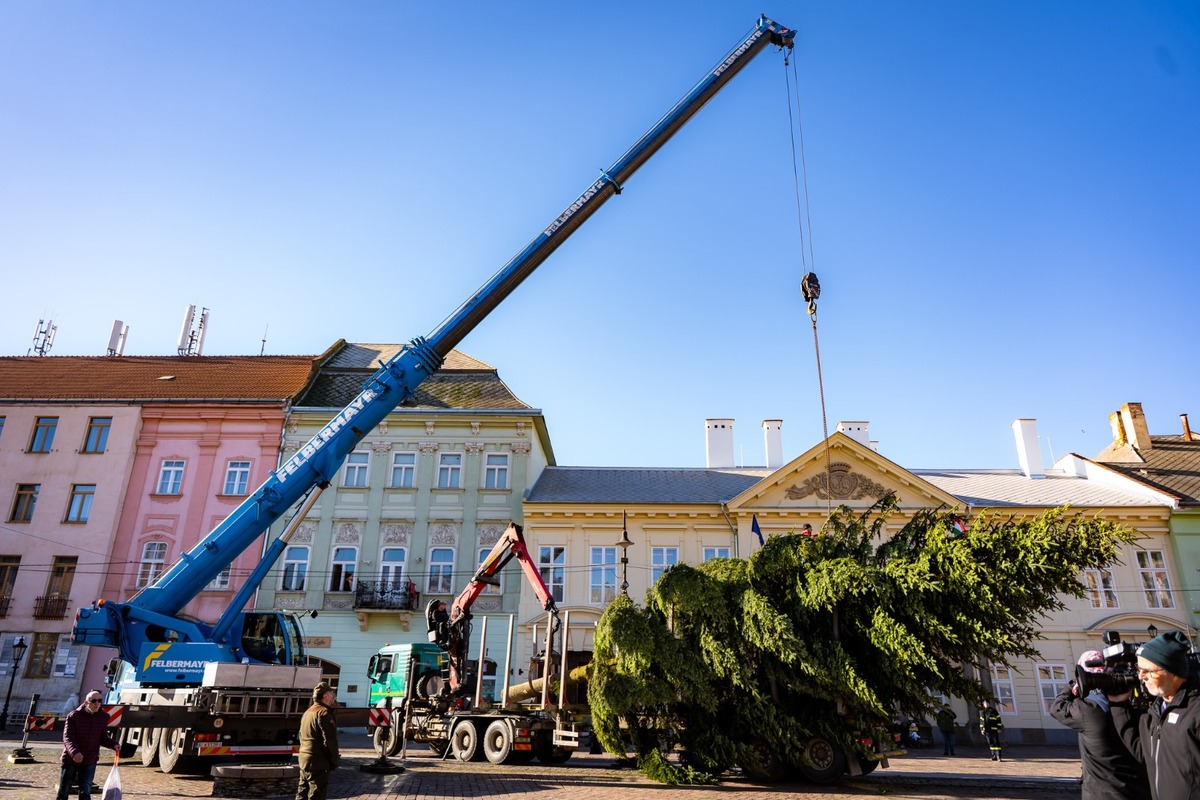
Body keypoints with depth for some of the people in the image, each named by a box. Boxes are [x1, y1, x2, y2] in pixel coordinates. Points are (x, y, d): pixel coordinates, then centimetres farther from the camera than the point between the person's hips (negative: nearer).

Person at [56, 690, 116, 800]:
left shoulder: (103, 718, -2)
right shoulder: (73, 716, -13)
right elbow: (67, 738, -19)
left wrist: (113, 745, -12)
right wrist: (74, 752, -37)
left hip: (89, 762, 2)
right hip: (70, 760, -2)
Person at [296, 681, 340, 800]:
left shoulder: (308, 712, 15)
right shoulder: (324, 713, -16)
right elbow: (330, 740, -20)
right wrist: (335, 761, -8)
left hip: (304, 760, 9)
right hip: (318, 763, -9)